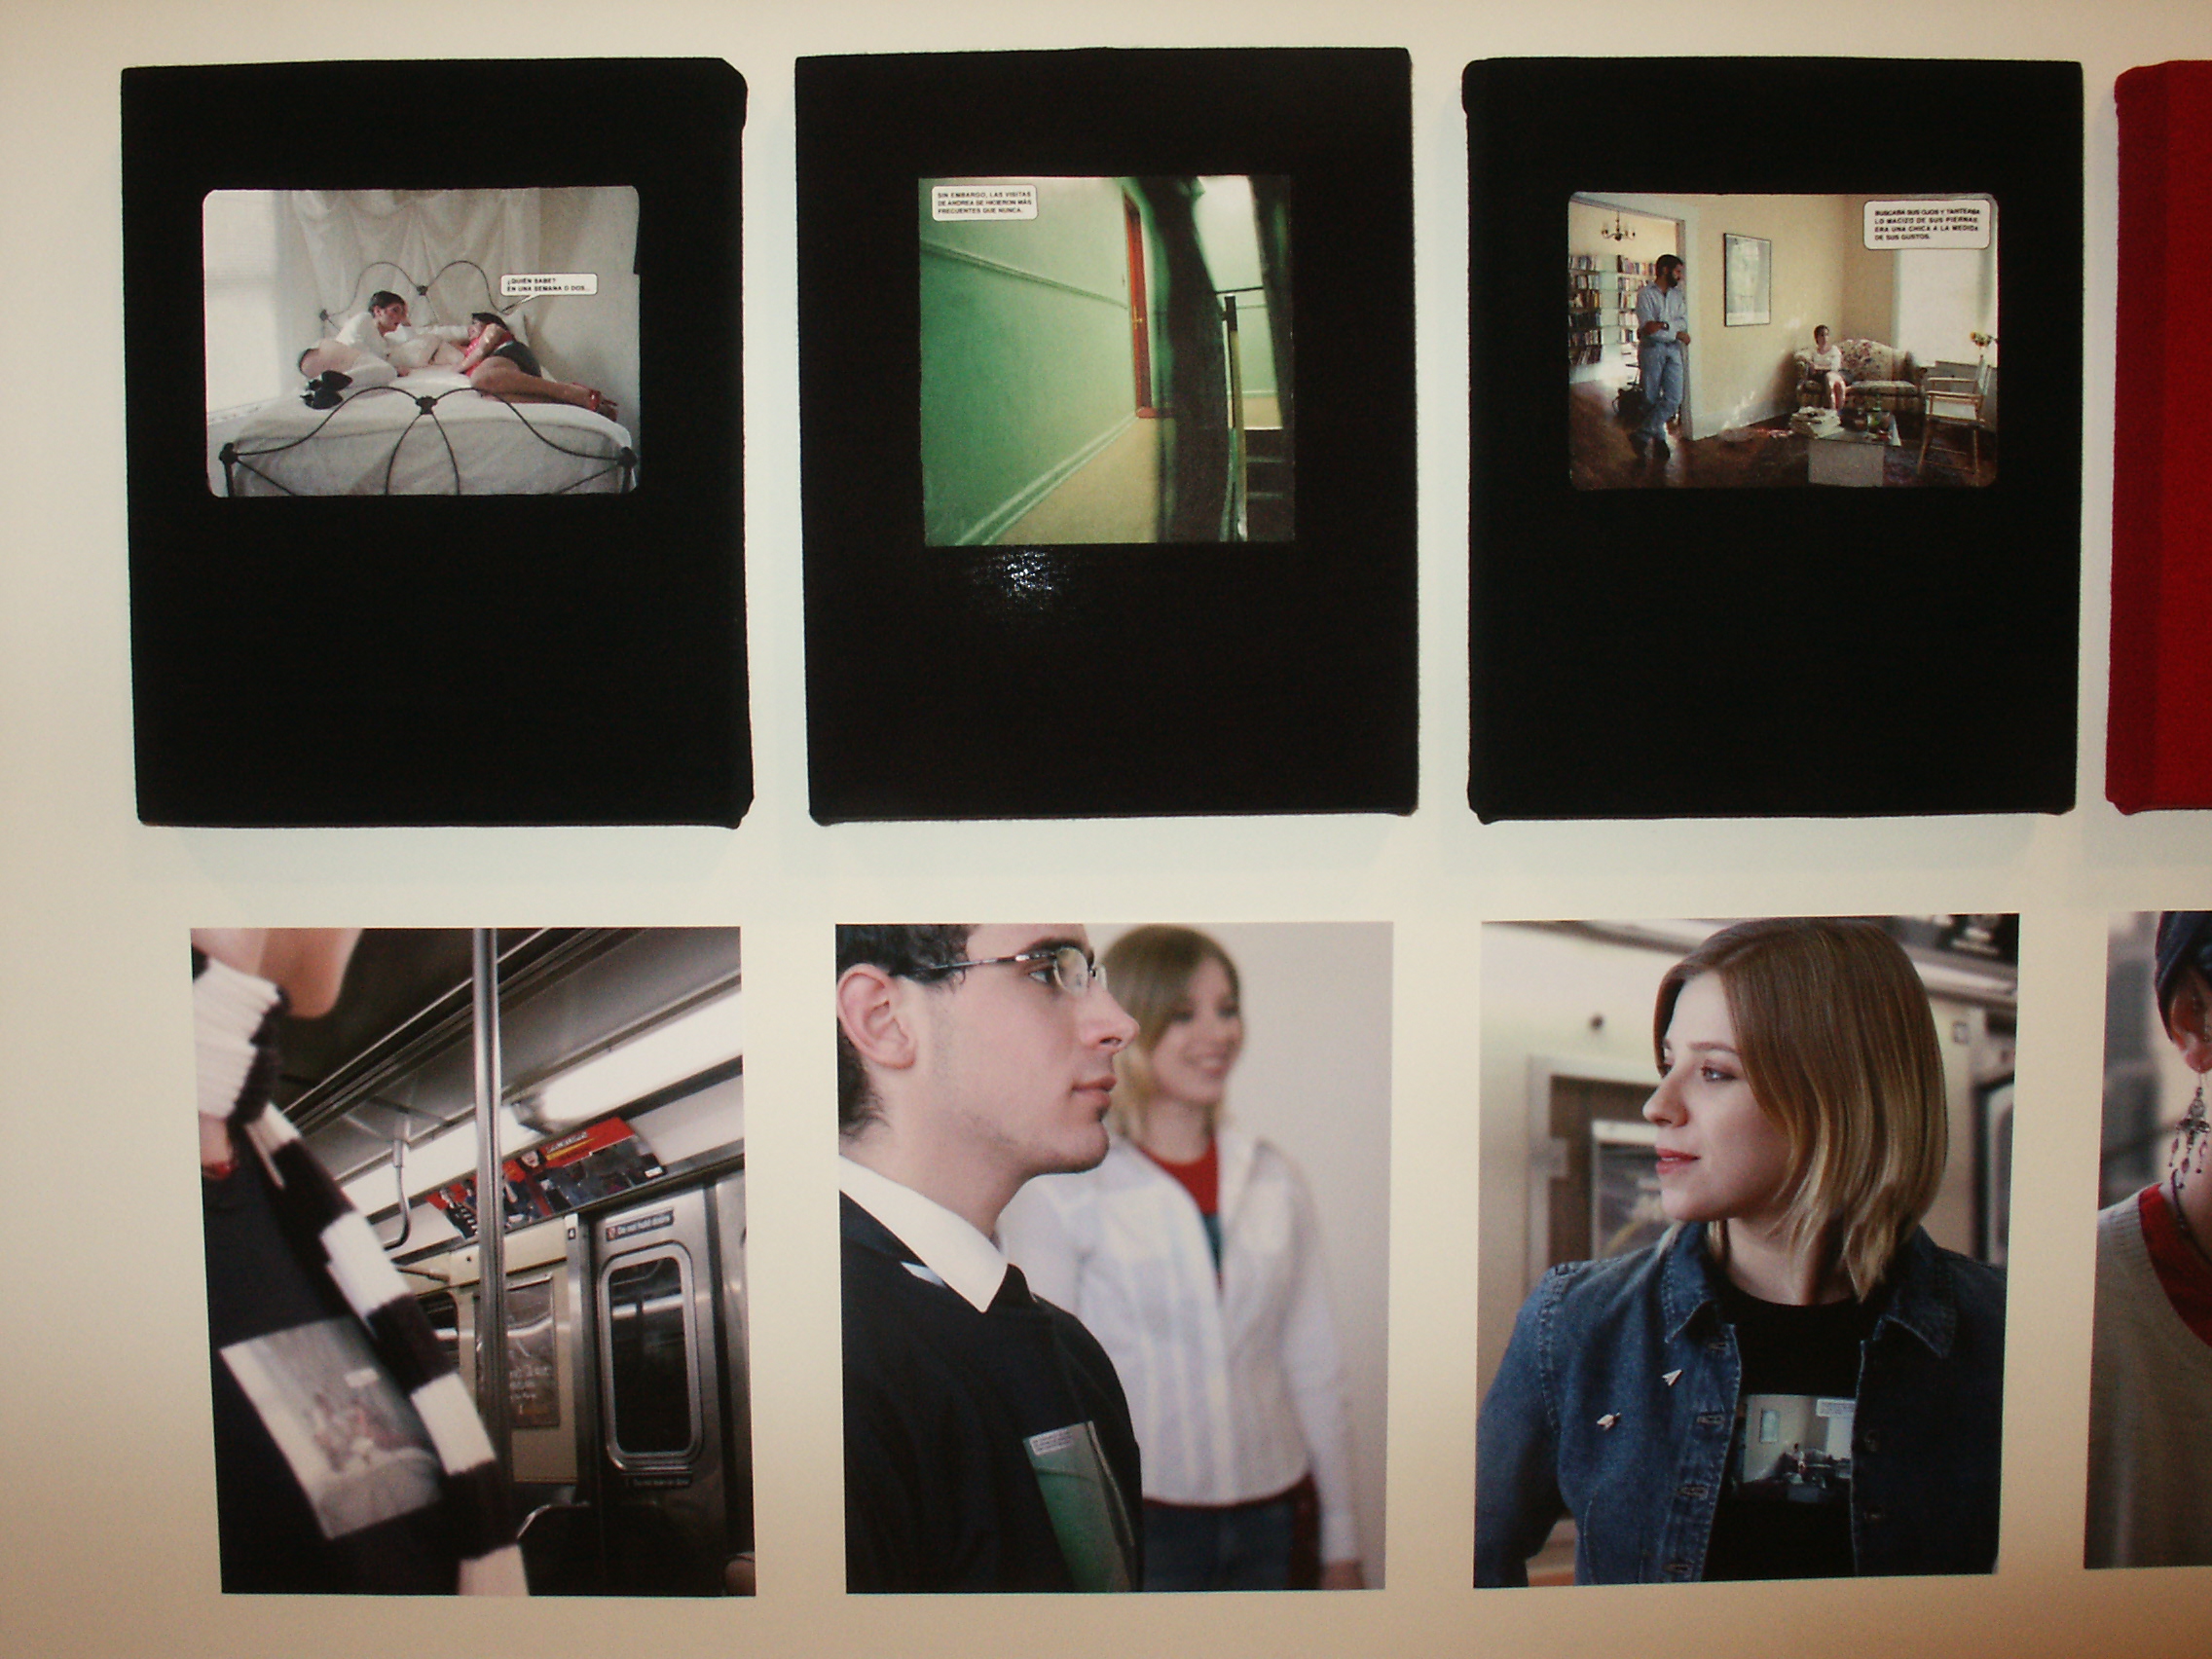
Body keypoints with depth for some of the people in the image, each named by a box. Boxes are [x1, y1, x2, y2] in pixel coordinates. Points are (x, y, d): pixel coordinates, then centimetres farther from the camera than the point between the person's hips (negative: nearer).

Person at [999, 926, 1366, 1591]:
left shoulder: (1275, 1182, 6)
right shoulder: (1058, 1190, -6)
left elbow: (1315, 1373, 10)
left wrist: (1341, 1542, 11)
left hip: (1272, 1519, 4)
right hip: (1135, 1530, -4)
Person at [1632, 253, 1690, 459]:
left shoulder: (1678, 296, 13)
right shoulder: (1645, 294, -4)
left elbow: (1684, 323, -1)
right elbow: (1647, 328, -14)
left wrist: (1663, 325, -19)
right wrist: (1677, 333, -11)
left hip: (1673, 350, 4)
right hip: (1651, 349, -4)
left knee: (1674, 398, -7)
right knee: (1652, 398, -1)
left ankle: (1642, 435, 0)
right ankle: (1658, 438, 13)